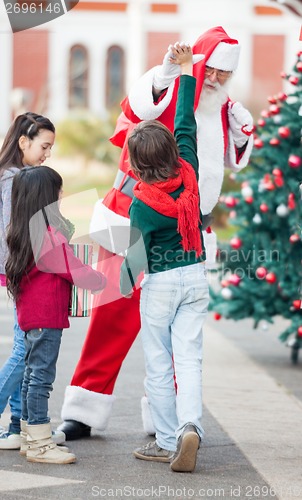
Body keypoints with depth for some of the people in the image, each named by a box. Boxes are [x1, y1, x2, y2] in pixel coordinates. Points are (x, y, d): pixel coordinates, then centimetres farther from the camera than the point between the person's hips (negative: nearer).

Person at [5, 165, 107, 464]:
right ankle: (40, 444, -6)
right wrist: (108, 282, 2)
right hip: (46, 316, -10)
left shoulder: (20, 234, 9)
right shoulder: (50, 236, -19)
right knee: (42, 377, -8)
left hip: (29, 314, 10)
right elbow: (76, 271, -13)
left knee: (32, 375, 14)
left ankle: (31, 438, 21)